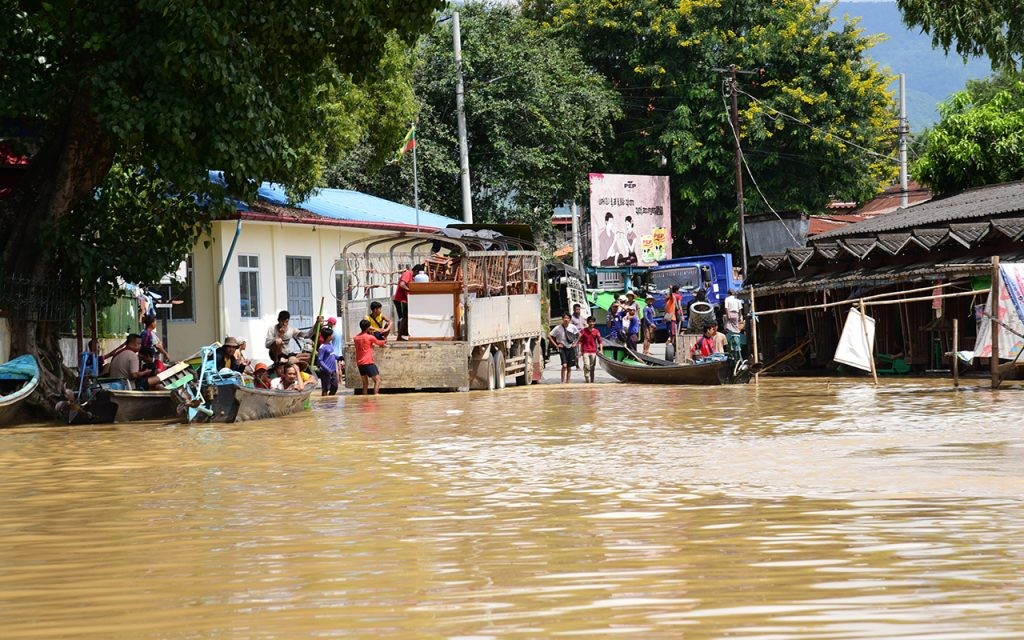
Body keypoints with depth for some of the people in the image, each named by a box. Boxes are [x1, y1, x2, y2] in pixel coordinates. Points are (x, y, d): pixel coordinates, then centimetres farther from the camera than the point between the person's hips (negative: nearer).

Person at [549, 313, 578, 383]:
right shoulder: (558, 328, -9)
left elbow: (579, 335, 17)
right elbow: (549, 336, -5)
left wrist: (575, 343, 7)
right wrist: (556, 345, -6)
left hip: (571, 348, 3)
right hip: (562, 348, -3)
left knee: (569, 367, 7)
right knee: (564, 365, -20)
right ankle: (563, 382, -15)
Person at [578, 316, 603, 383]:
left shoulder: (596, 332, 6)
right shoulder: (583, 331, 2)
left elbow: (599, 341, 4)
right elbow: (580, 341, 3)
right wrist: (579, 350, -4)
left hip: (593, 351, 2)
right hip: (585, 351, -2)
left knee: (592, 367, 5)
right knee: (586, 366, -14)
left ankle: (592, 381, 13)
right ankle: (587, 380, -9)